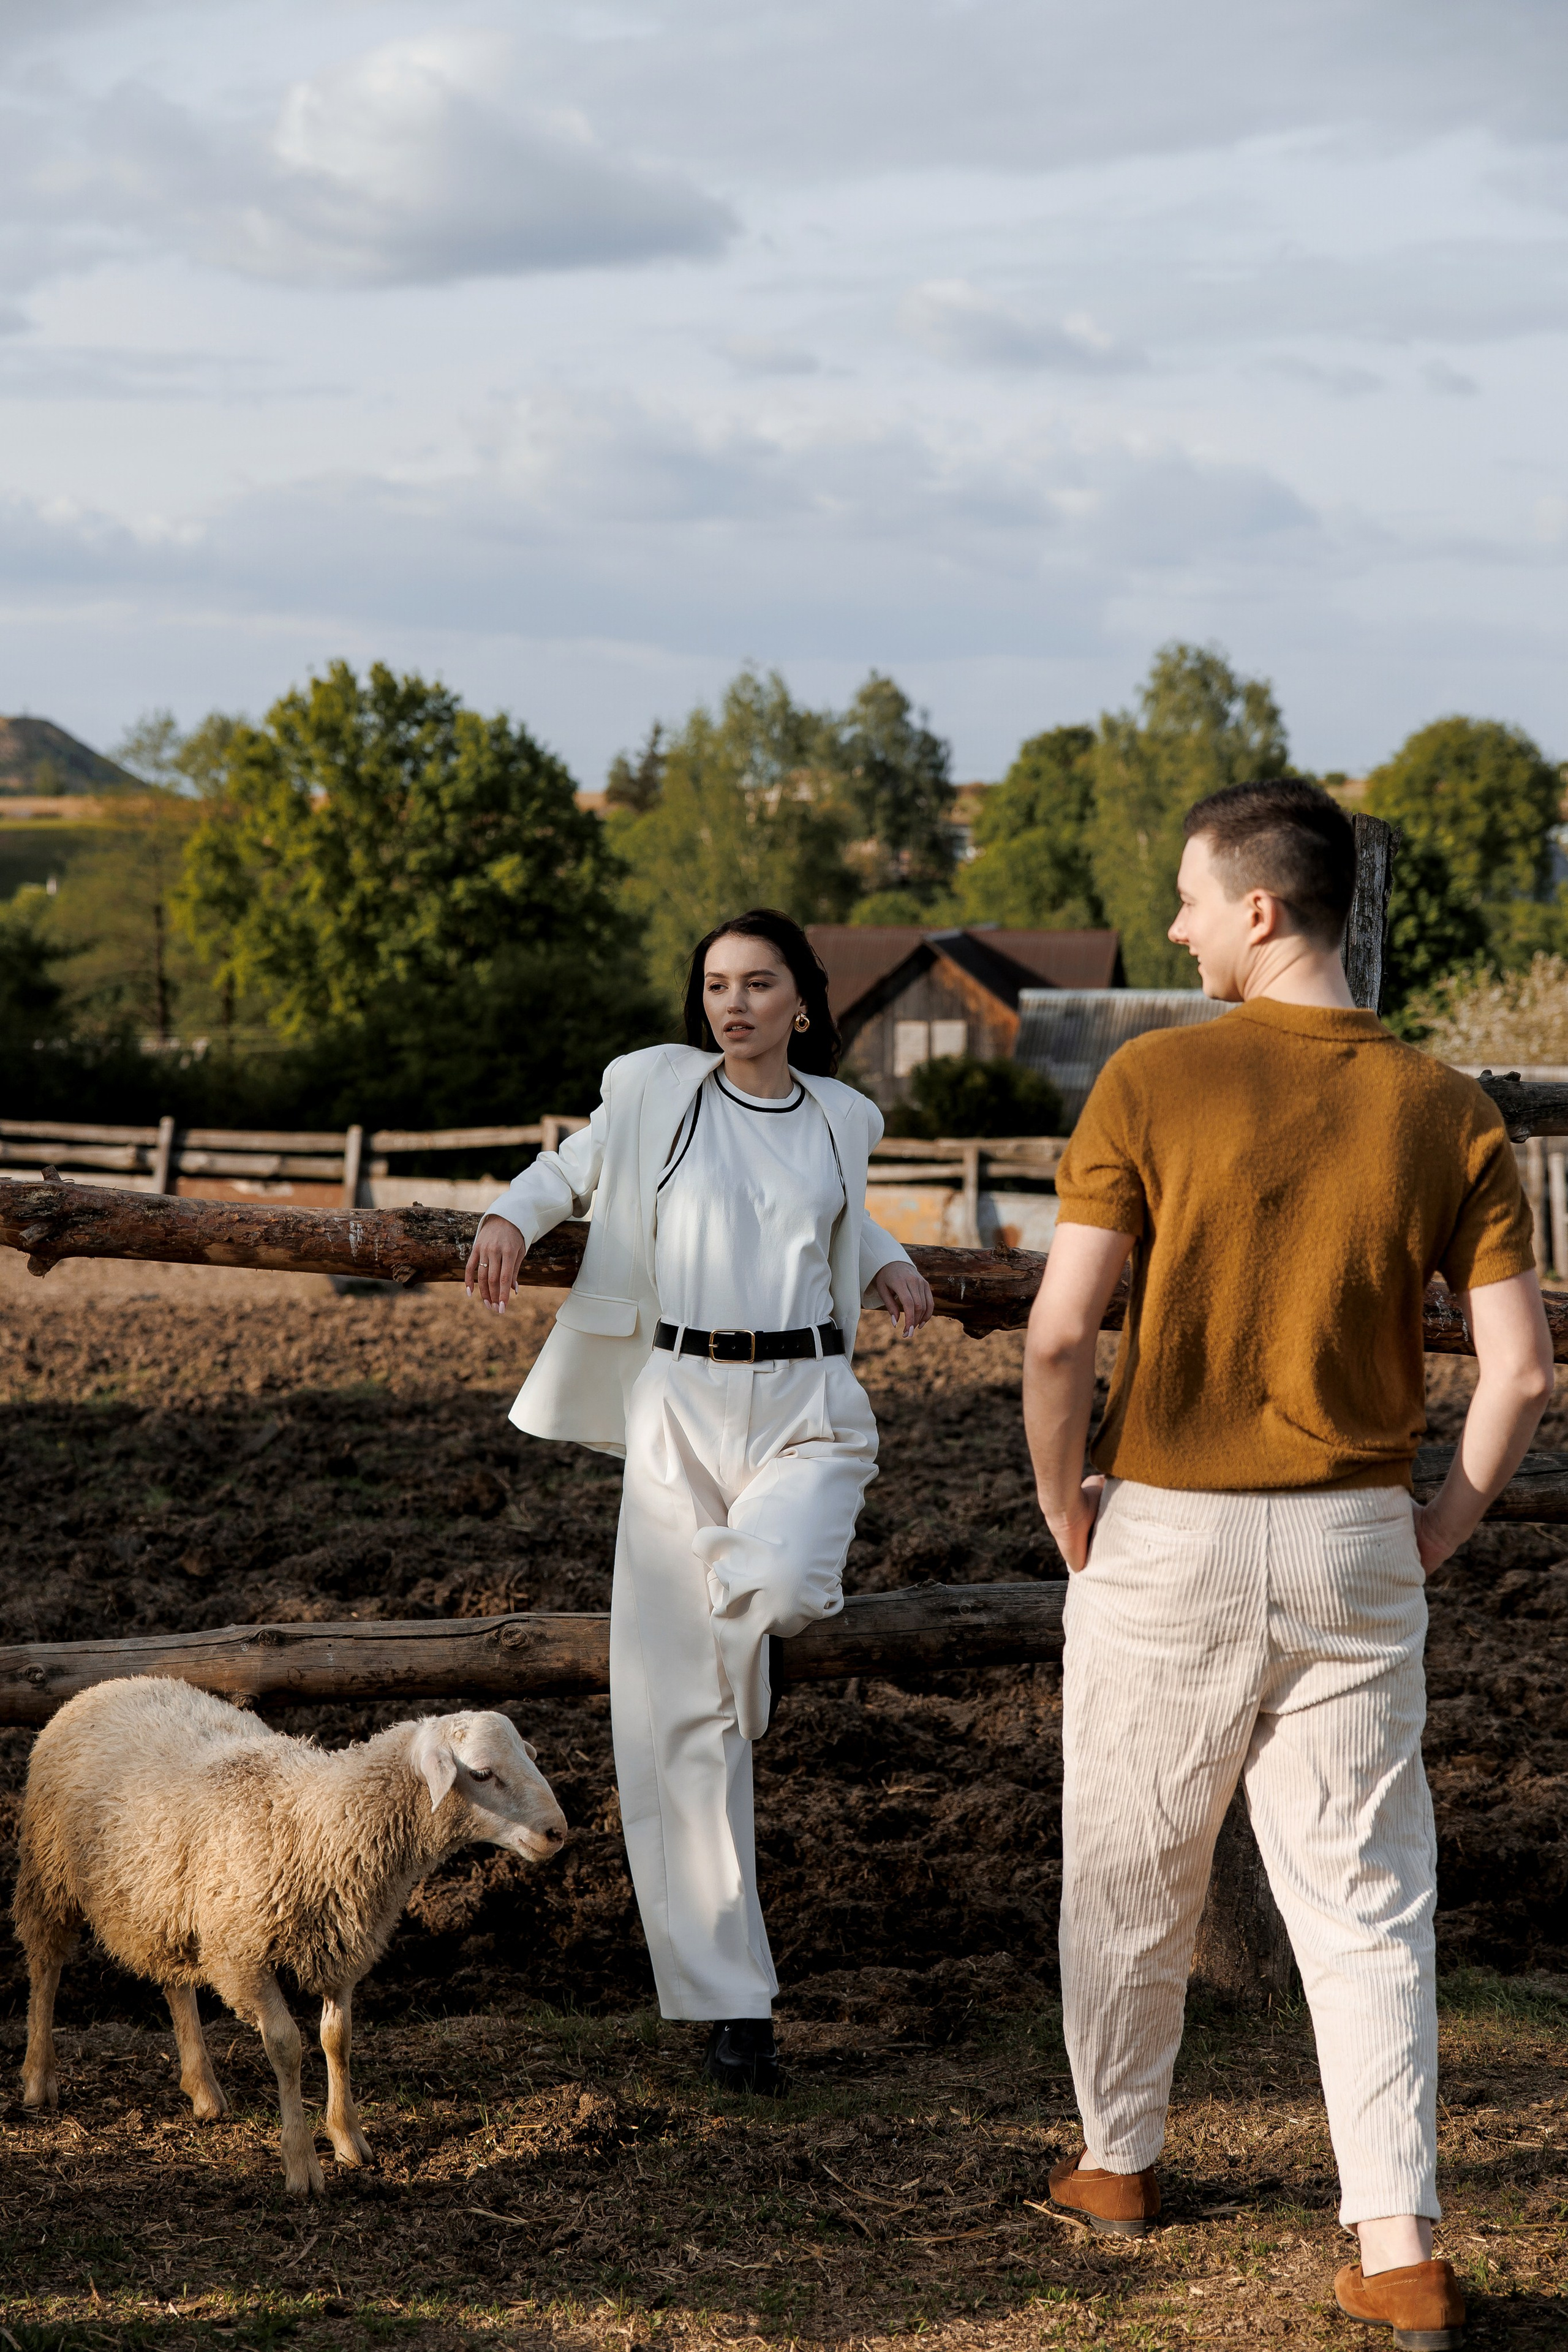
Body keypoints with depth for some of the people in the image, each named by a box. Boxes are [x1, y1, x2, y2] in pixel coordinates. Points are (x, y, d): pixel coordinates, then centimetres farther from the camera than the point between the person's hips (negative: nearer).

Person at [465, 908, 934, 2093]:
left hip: (805, 1405, 1)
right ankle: (729, 2000, 4)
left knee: (778, 1588, -34)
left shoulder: (842, 1119, 9)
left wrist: (888, 1263, 10)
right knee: (678, 1717, -4)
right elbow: (574, 1166, 18)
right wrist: (512, 1216, -3)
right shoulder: (656, 1091, 3)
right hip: (679, 1406, 0)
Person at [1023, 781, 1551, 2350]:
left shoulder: (1155, 1081, -11)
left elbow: (1060, 1334, -16)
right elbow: (1521, 1369, -5)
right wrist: (1443, 1526, 9)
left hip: (1168, 1534, -2)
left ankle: (1117, 2163, 34)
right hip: (1356, 1550, 2)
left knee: (1129, 1874, 17)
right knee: (1364, 1898, 7)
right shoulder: (1446, 1113, -1)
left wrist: (1062, 1501, 0)